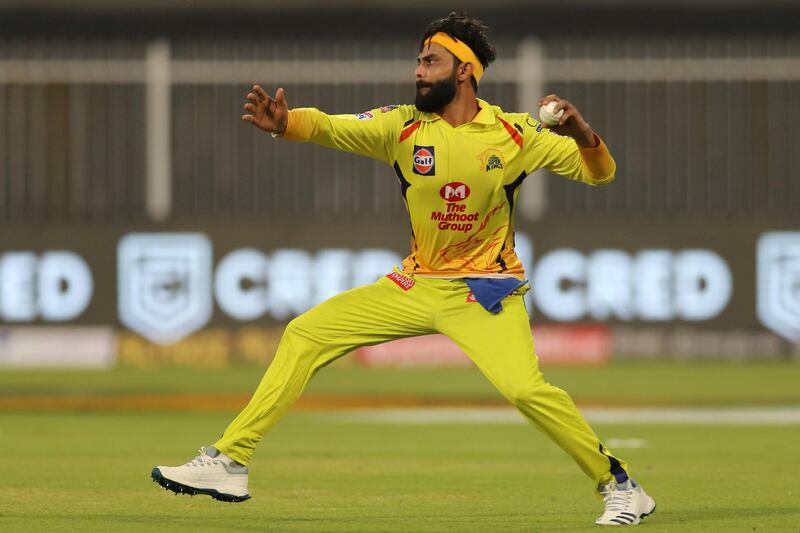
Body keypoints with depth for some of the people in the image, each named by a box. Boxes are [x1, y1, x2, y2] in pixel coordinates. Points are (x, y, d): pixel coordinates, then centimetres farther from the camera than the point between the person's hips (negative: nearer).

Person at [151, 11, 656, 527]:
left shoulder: (515, 133, -10)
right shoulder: (403, 126, -6)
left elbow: (600, 173, -8)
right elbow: (329, 126, -20)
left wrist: (580, 133, -30)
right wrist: (284, 122, -42)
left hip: (485, 291, -4)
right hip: (416, 285, 4)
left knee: (524, 387, -27)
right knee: (304, 334, 0)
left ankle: (619, 485, -9)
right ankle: (229, 462, 5)